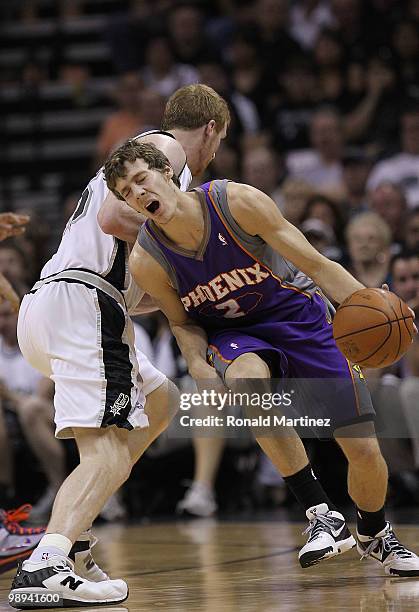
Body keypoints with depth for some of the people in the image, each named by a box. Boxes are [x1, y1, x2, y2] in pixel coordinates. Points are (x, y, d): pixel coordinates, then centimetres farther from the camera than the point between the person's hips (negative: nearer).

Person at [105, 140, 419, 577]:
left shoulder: (236, 201, -25)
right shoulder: (146, 261, -18)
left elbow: (315, 264, -19)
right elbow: (183, 321, 0)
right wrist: (199, 365, -21)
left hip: (300, 317, 0)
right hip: (233, 335, 0)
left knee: (365, 451, -5)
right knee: (248, 378, -39)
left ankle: (375, 534, 31)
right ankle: (322, 516, -27)